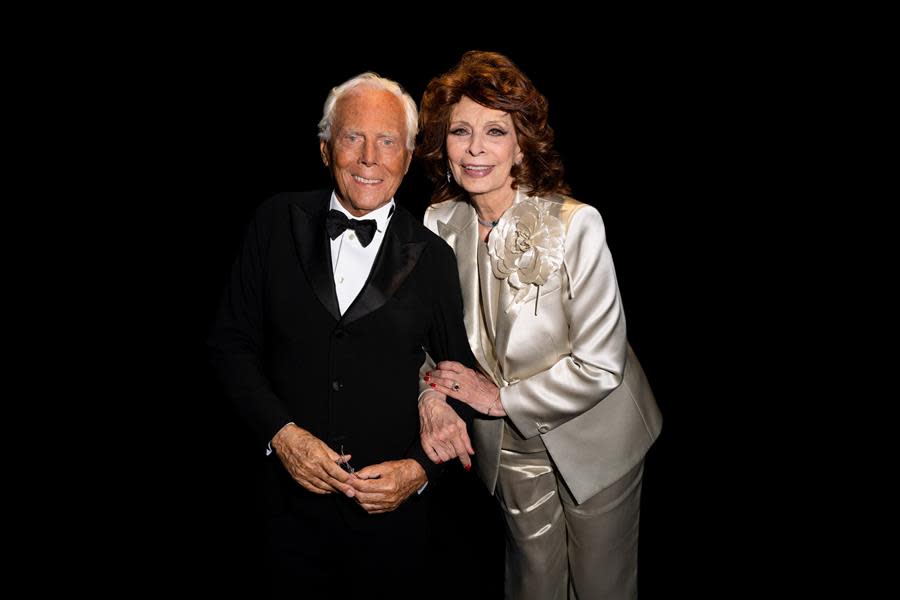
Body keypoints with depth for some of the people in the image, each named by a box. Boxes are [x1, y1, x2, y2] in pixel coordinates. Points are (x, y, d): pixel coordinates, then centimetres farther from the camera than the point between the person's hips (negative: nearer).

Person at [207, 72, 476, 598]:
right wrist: (280, 432, -12)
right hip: (295, 500, 1)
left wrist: (421, 467, -10)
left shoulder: (433, 256, -6)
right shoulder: (279, 222, -4)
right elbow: (232, 341, 0)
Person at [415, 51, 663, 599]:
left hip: (592, 436, -3)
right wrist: (433, 396, -16)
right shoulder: (439, 224, -9)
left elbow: (599, 367, -23)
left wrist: (500, 397, -18)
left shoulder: (576, 225, -25)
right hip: (511, 445, 4)